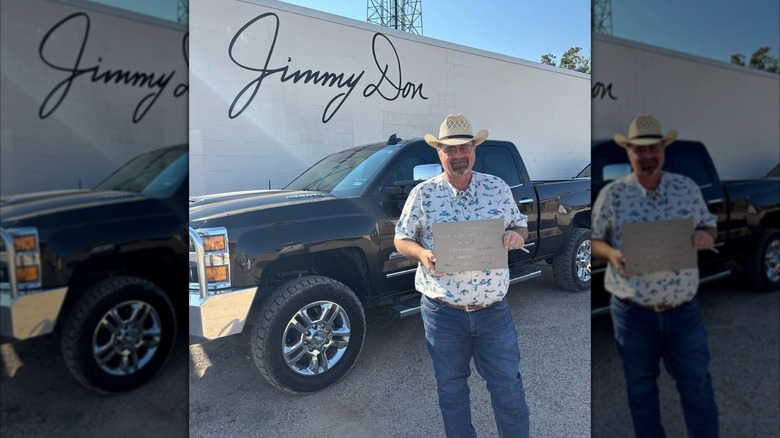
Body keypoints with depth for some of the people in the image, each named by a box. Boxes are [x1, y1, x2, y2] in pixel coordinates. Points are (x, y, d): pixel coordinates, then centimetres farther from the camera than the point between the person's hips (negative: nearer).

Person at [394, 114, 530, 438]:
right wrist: (422, 254, -19)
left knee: (509, 387, 13)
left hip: (494, 311, 1)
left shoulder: (498, 187, 2)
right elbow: (401, 239, 2)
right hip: (443, 314, -1)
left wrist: (517, 236, -12)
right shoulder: (422, 194, -4)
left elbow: (521, 226, 11)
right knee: (451, 389, 17)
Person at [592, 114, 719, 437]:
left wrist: (706, 235, -10)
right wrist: (612, 254, -21)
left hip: (683, 310, 2)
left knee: (697, 384, 13)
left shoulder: (687, 187, 3)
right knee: (641, 388, 14)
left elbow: (710, 225, 14)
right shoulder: (611, 194, -4)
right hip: (633, 313, -1)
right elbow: (593, 239, 0)